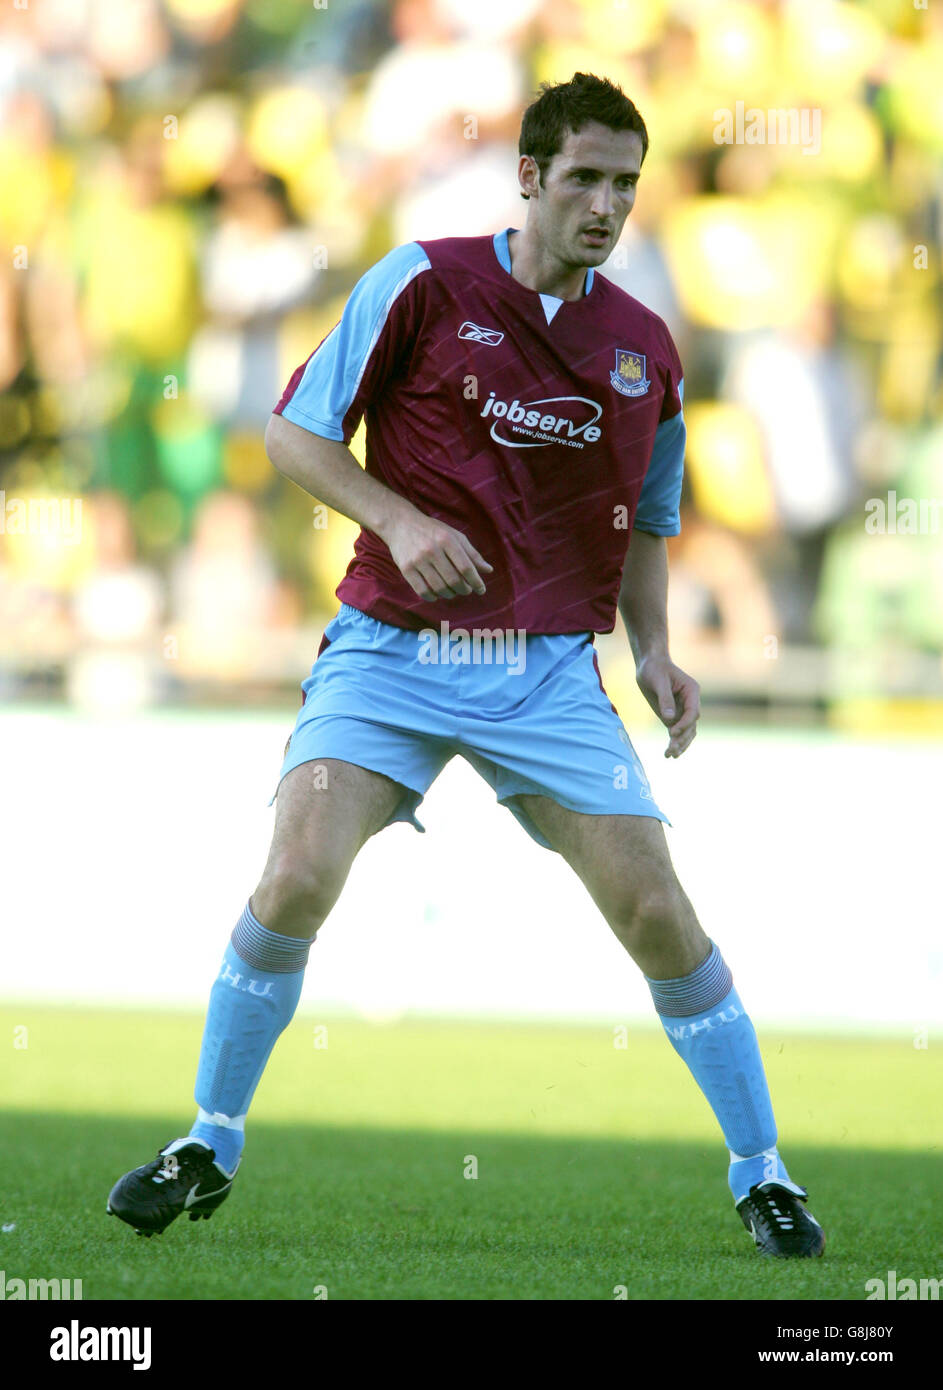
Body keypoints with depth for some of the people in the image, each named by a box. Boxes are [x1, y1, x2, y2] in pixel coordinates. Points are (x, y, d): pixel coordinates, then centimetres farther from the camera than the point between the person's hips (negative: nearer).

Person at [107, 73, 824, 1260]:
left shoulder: (644, 349, 7)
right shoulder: (423, 284, -4)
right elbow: (295, 430, -1)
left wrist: (654, 651, 4)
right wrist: (399, 519, -16)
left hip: (550, 671, 2)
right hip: (392, 651, -2)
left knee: (656, 913, -7)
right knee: (299, 874, -19)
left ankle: (762, 1175, 8)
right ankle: (209, 1145, 0)